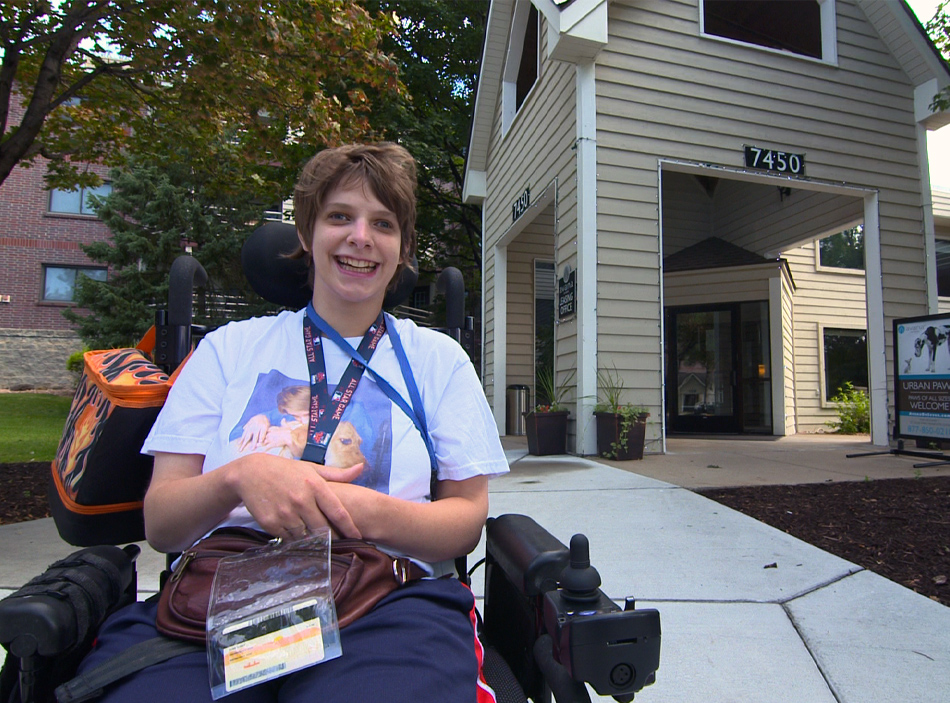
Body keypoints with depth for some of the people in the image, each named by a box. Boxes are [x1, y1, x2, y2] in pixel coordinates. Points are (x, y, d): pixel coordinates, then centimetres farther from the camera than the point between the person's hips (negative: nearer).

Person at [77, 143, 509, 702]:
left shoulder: (438, 358, 11)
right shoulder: (229, 347, 13)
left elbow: (467, 520, 4)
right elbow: (159, 524, 7)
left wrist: (369, 513, -16)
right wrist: (239, 476, -15)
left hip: (385, 599, 0)